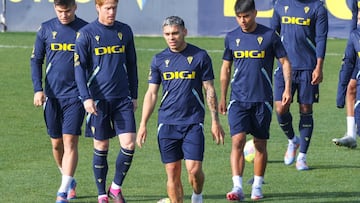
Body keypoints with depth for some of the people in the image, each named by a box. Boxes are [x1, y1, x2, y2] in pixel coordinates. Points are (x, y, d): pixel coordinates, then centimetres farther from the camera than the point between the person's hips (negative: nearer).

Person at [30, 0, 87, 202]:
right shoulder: (46, 29, 4)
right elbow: (36, 61, 8)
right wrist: (38, 89, -3)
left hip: (75, 95, -3)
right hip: (52, 95, 3)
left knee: (70, 142, -12)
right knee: (57, 143, 10)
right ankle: (70, 181, 32)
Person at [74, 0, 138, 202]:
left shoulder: (125, 31, 8)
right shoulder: (86, 33, -4)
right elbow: (79, 67, -5)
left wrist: (134, 95, 14)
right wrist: (86, 98, -14)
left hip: (123, 98, 3)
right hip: (98, 100, -3)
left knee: (129, 143, -7)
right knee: (101, 147, 3)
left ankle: (116, 187, 12)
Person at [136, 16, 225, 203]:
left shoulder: (200, 56, 1)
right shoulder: (159, 59, 7)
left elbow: (209, 90, 4)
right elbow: (151, 93, 10)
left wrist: (215, 121, 0)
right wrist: (143, 124, 5)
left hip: (193, 122, -2)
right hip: (167, 123, 2)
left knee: (194, 169, -10)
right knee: (172, 173, 2)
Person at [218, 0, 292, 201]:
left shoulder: (269, 35, -2)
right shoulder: (232, 37, 6)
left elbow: (285, 61, 4)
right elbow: (226, 67, 16)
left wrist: (288, 88, -7)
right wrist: (223, 97, 16)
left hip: (262, 99, -1)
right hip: (238, 99, 1)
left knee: (260, 144, 5)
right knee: (238, 140, -13)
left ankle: (257, 186, 17)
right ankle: (238, 187, -17)